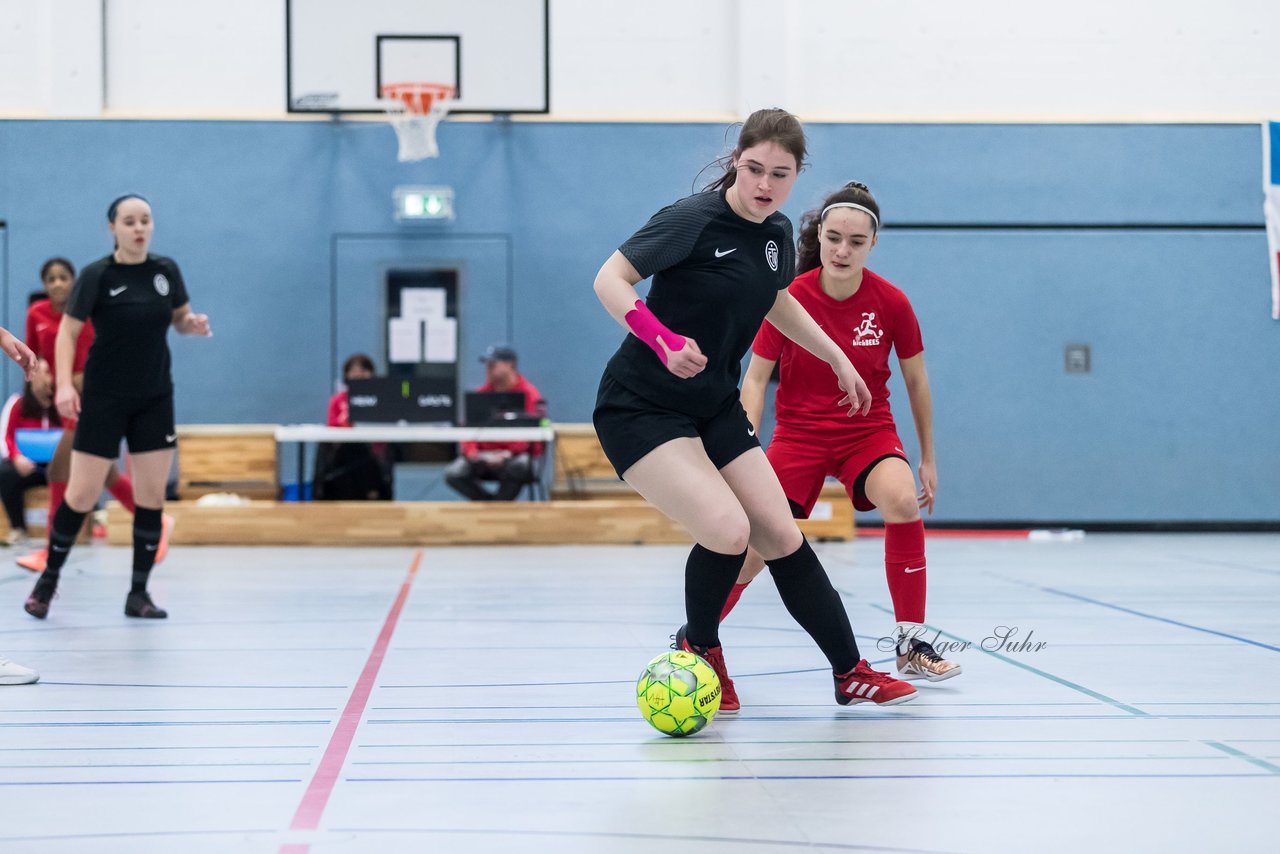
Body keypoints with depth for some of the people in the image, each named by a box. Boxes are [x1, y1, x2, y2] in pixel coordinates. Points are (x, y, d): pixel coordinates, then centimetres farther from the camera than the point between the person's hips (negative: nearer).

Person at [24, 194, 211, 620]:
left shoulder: (166, 270, 1)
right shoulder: (96, 275, -11)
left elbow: (181, 319, 13)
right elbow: (67, 331, -10)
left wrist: (194, 324, -11)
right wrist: (64, 384, -23)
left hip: (155, 400, 4)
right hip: (104, 399, -4)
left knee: (152, 497, 2)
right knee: (81, 495, -2)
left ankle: (139, 593, 11)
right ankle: (47, 581, 16)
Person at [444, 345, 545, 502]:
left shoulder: (529, 394, -5)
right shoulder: (482, 393, 8)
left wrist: (507, 454, -27)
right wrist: (471, 452, -14)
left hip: (516, 455, -4)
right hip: (484, 457, 4)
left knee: (518, 468, -39)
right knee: (453, 474, -21)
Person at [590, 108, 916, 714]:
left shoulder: (778, 234, 4)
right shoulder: (694, 219, -18)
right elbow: (609, 279, -18)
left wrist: (837, 359, 28)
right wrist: (662, 340, -34)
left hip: (715, 409, 7)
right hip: (640, 407, -7)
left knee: (781, 535, 1)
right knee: (727, 528, -23)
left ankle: (851, 674, 12)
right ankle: (698, 648, 4)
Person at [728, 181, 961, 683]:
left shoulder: (891, 303, -10)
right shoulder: (790, 299, -13)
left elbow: (916, 381, 3)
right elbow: (755, 378, -6)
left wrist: (928, 458, 7)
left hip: (868, 430, 0)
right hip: (799, 431, 0)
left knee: (903, 503, -30)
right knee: (754, 550, -9)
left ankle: (911, 646, -17)